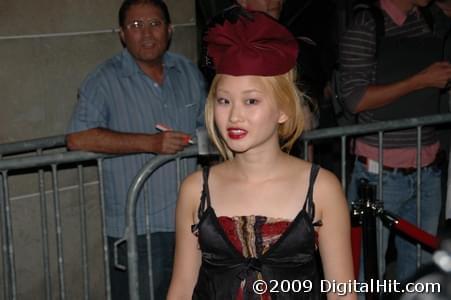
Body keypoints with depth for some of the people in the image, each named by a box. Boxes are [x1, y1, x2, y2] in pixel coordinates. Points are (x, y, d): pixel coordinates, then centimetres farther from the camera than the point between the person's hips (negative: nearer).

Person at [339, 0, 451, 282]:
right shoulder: (367, 24, -8)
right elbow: (355, 99, -14)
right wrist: (420, 81, -15)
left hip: (427, 170, 6)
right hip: (381, 171, -5)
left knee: (420, 271, 13)